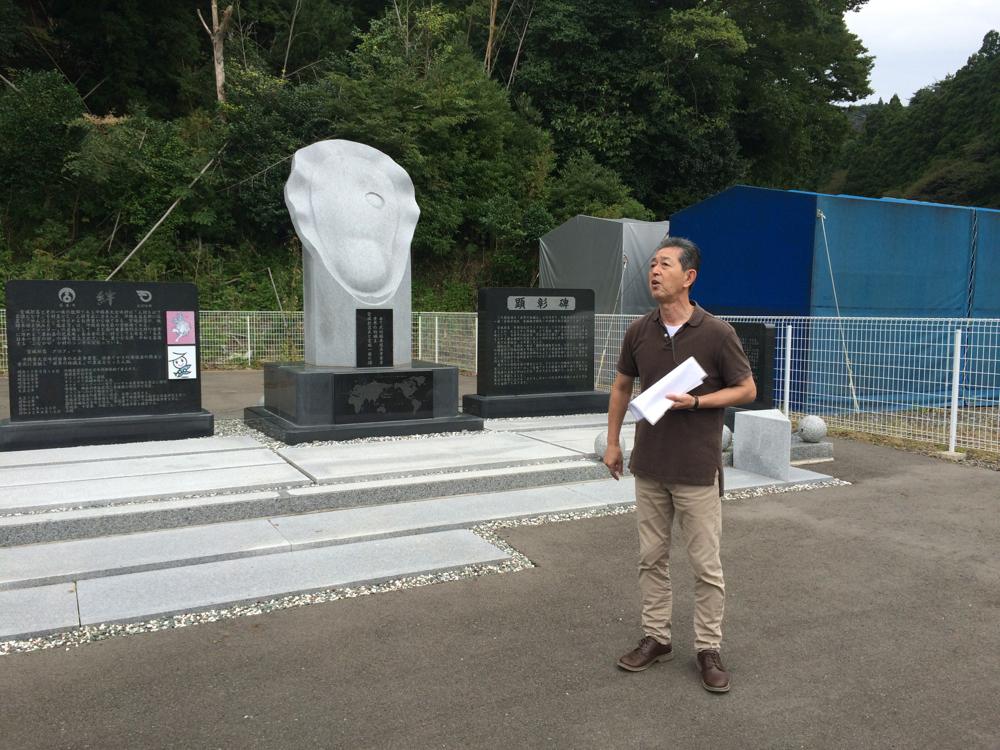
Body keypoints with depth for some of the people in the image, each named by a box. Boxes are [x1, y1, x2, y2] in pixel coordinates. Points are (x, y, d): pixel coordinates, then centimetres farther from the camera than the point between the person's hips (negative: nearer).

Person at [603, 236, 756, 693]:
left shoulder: (717, 333, -13)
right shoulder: (639, 331, 0)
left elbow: (747, 390, -5)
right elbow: (621, 387, 14)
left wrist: (696, 401, -19)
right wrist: (613, 442, 13)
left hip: (697, 470, -4)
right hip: (648, 466, 5)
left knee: (706, 565, 6)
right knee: (652, 557, 14)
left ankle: (708, 649, 21)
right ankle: (656, 638, 28)